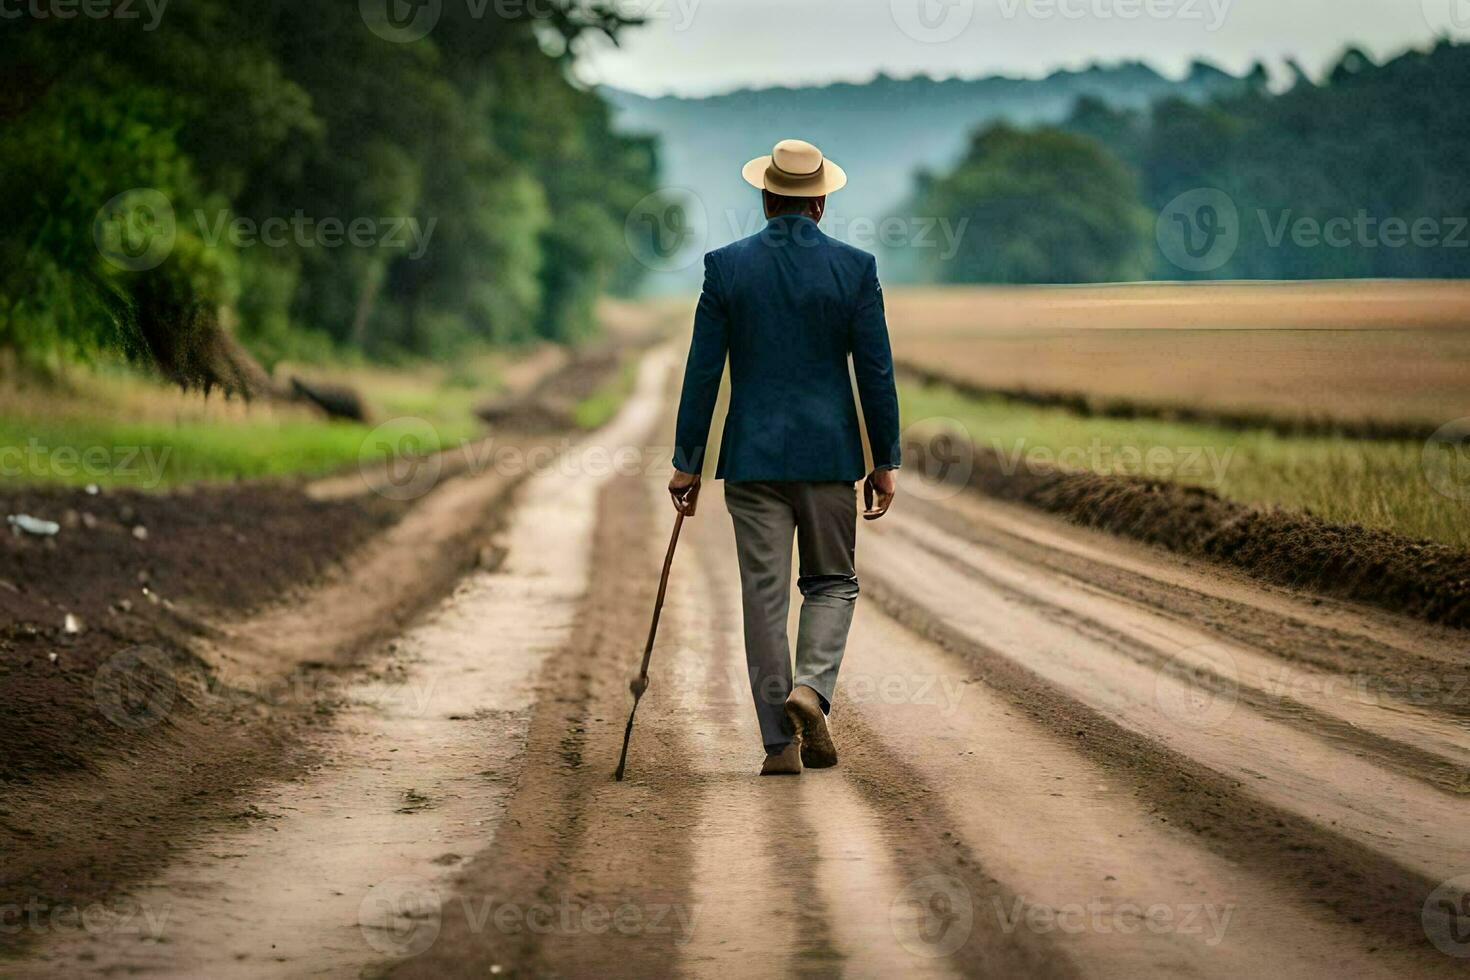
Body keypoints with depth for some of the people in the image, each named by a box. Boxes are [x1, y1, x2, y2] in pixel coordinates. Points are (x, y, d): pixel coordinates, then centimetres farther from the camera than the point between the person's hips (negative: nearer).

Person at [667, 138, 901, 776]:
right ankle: (812, 689, -10)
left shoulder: (727, 266, -2)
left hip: (752, 458, 0)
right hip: (830, 455, 0)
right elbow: (876, 372, -2)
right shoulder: (854, 268, -3)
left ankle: (781, 741, 4)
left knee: (764, 596, 4)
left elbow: (703, 371, -1)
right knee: (831, 582, 15)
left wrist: (687, 462, 5)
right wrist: (885, 462, 6)